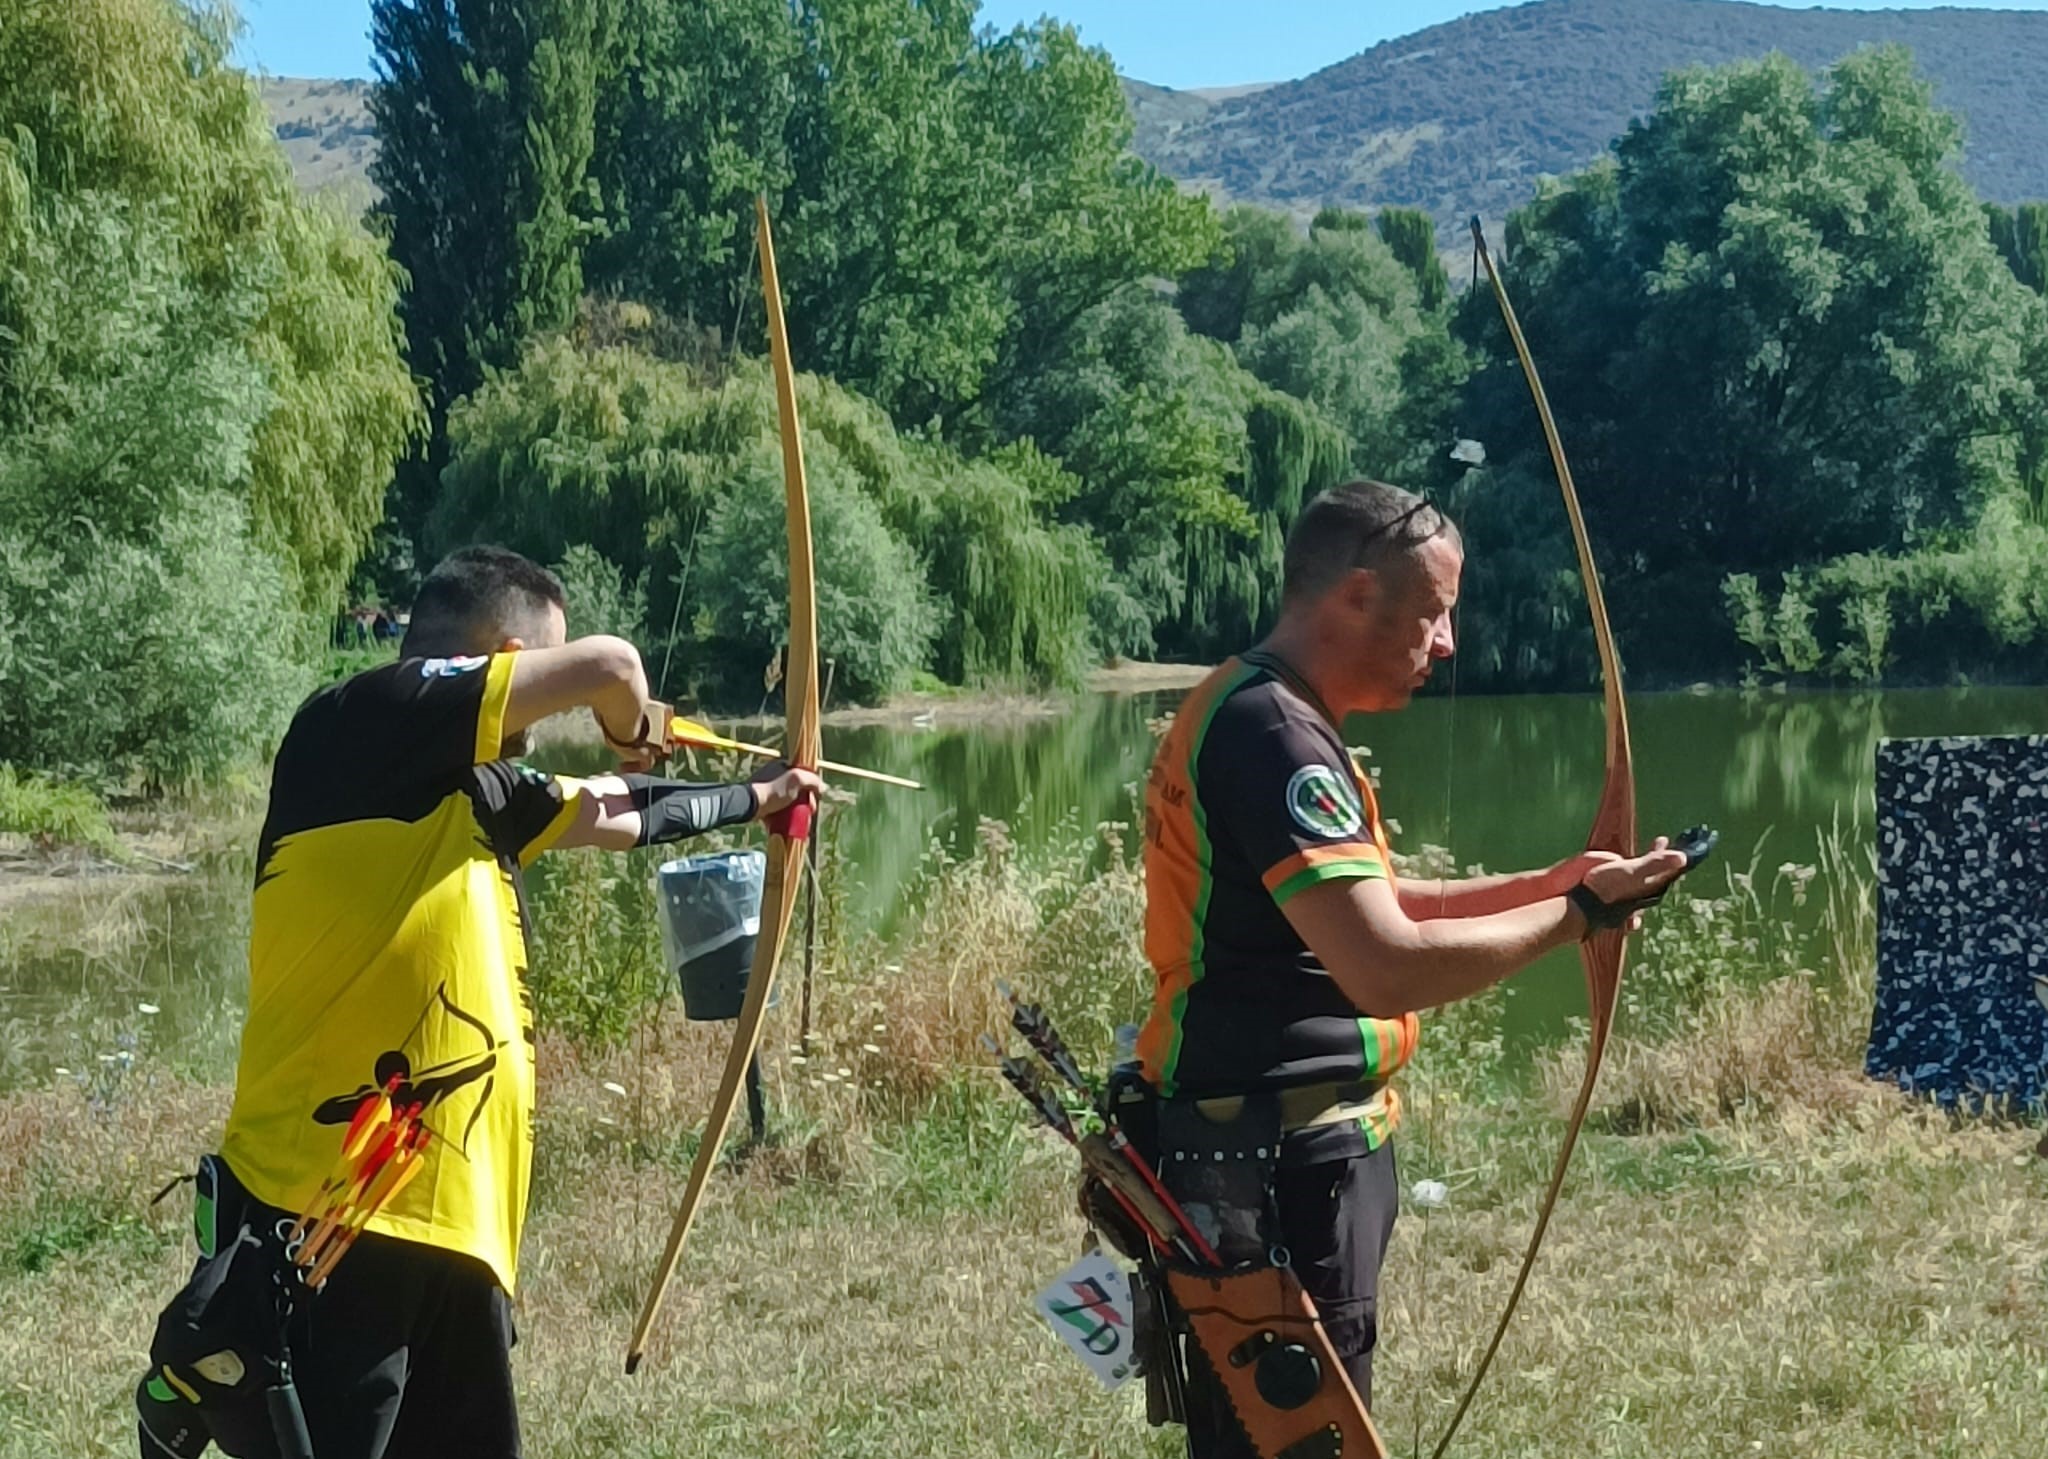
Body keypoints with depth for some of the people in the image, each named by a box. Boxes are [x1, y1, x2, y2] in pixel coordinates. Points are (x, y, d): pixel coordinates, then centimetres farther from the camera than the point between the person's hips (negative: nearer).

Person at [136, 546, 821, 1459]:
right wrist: (633, 730, 14)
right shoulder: (356, 725, -7)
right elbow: (608, 665, -9)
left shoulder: (476, 791, 19)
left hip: (448, 1235, 9)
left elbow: (612, 816, 37)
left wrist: (755, 800, 51)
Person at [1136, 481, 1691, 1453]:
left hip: (1282, 1149, 11)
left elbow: (1358, 903, 22)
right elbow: (1387, 968, -28)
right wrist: (1575, 914, -17)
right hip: (1277, 1165, -11)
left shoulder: (1254, 713, 13)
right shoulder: (1274, 736, -21)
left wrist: (1543, 884, 12)